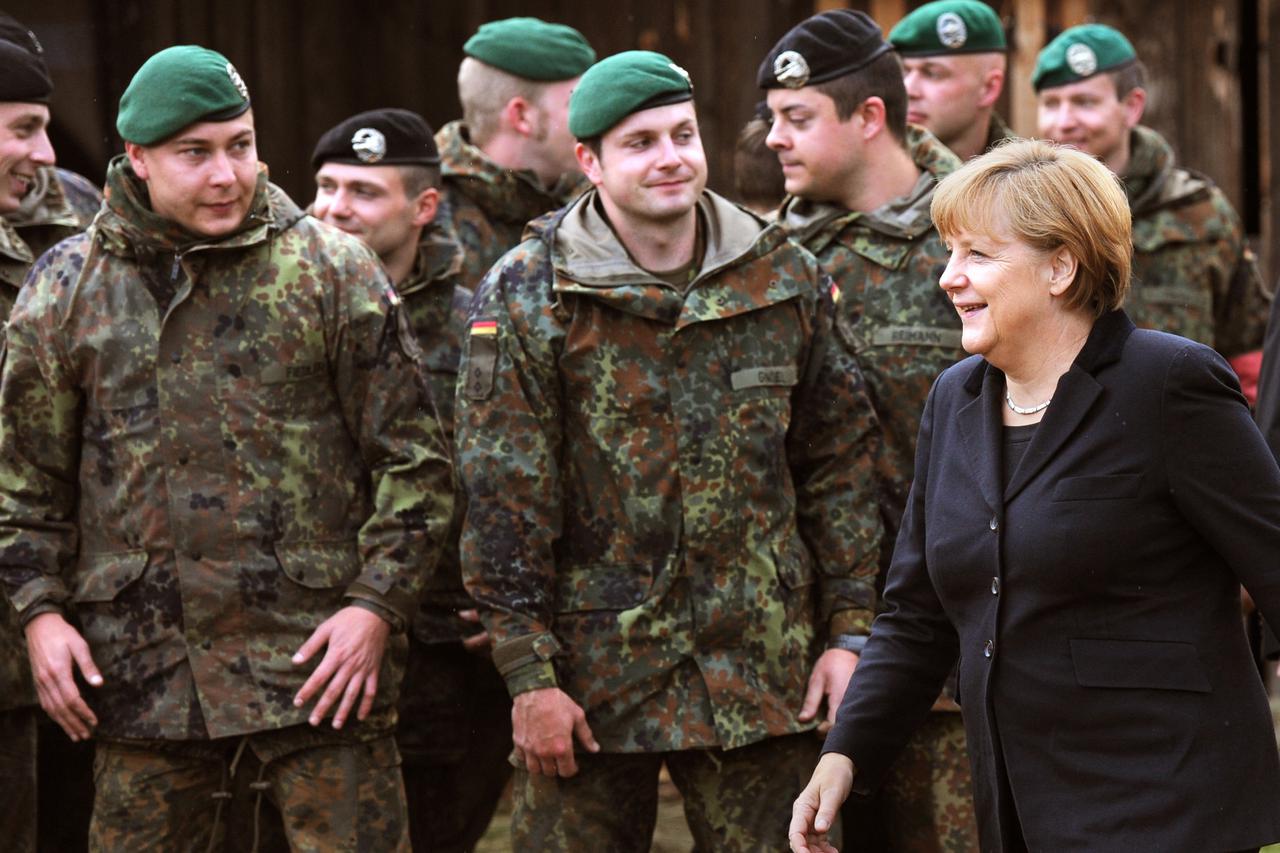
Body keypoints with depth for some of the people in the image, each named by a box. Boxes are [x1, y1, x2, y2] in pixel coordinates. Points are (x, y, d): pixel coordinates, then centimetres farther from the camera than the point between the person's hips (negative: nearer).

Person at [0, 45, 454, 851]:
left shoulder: (331, 270, 1)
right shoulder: (66, 287, 7)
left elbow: (413, 460, 1)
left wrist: (377, 604, -7)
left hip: (317, 662, -2)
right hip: (143, 670, 2)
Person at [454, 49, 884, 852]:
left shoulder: (785, 276, 4)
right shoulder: (529, 297, -5)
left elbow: (840, 461, 9)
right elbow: (505, 500, -7)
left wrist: (848, 627, 4)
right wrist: (529, 675, -10)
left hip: (761, 666, 2)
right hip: (593, 669, -2)